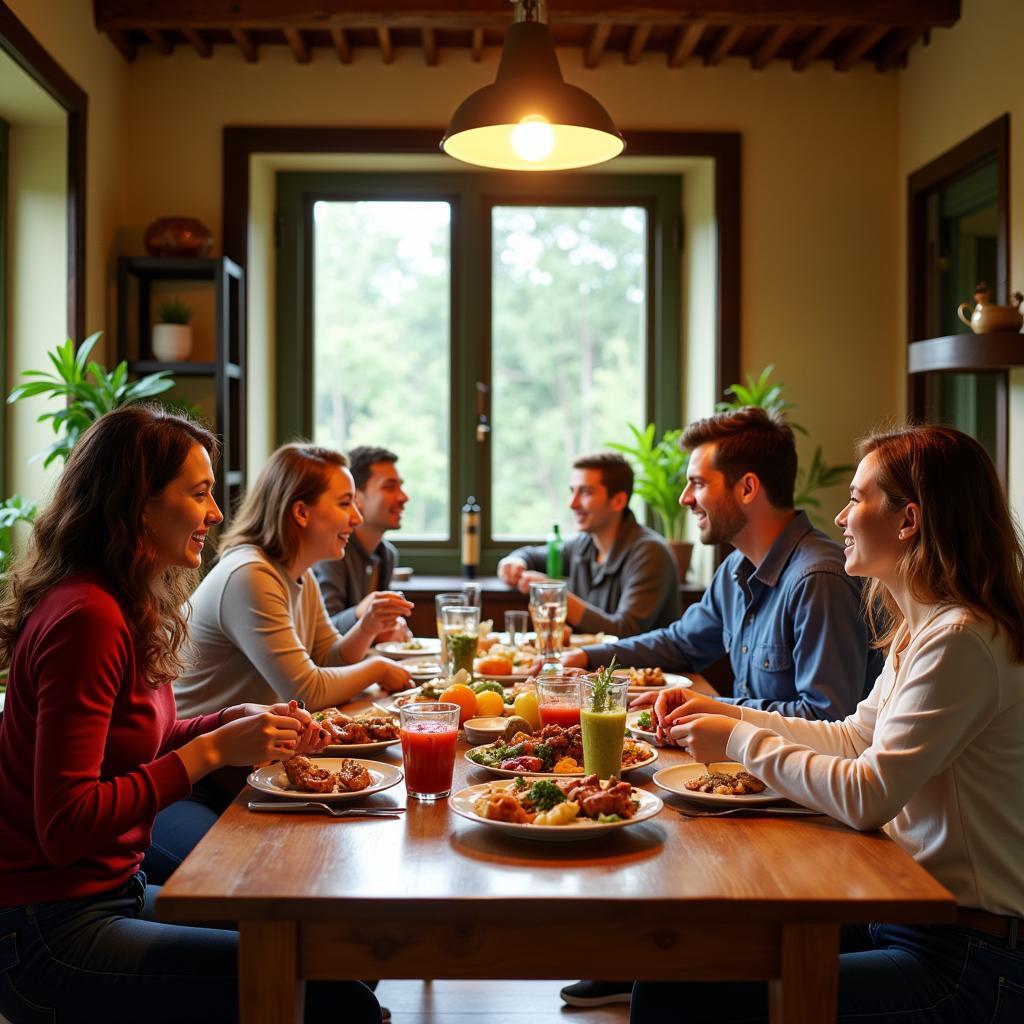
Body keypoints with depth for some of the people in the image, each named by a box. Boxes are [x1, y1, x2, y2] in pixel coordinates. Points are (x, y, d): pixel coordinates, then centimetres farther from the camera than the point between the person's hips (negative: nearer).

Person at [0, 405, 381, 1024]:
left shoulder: (132, 607, 9)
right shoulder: (87, 619, -21)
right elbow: (65, 827, -24)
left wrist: (240, 721, 2)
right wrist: (214, 748, -21)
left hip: (115, 892, 10)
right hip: (51, 936, -10)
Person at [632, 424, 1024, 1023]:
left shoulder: (961, 642, -21)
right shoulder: (921, 627, 11)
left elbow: (869, 795, -23)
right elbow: (856, 737, 19)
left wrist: (743, 742, -11)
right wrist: (727, 715, 12)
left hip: (965, 962, -9)